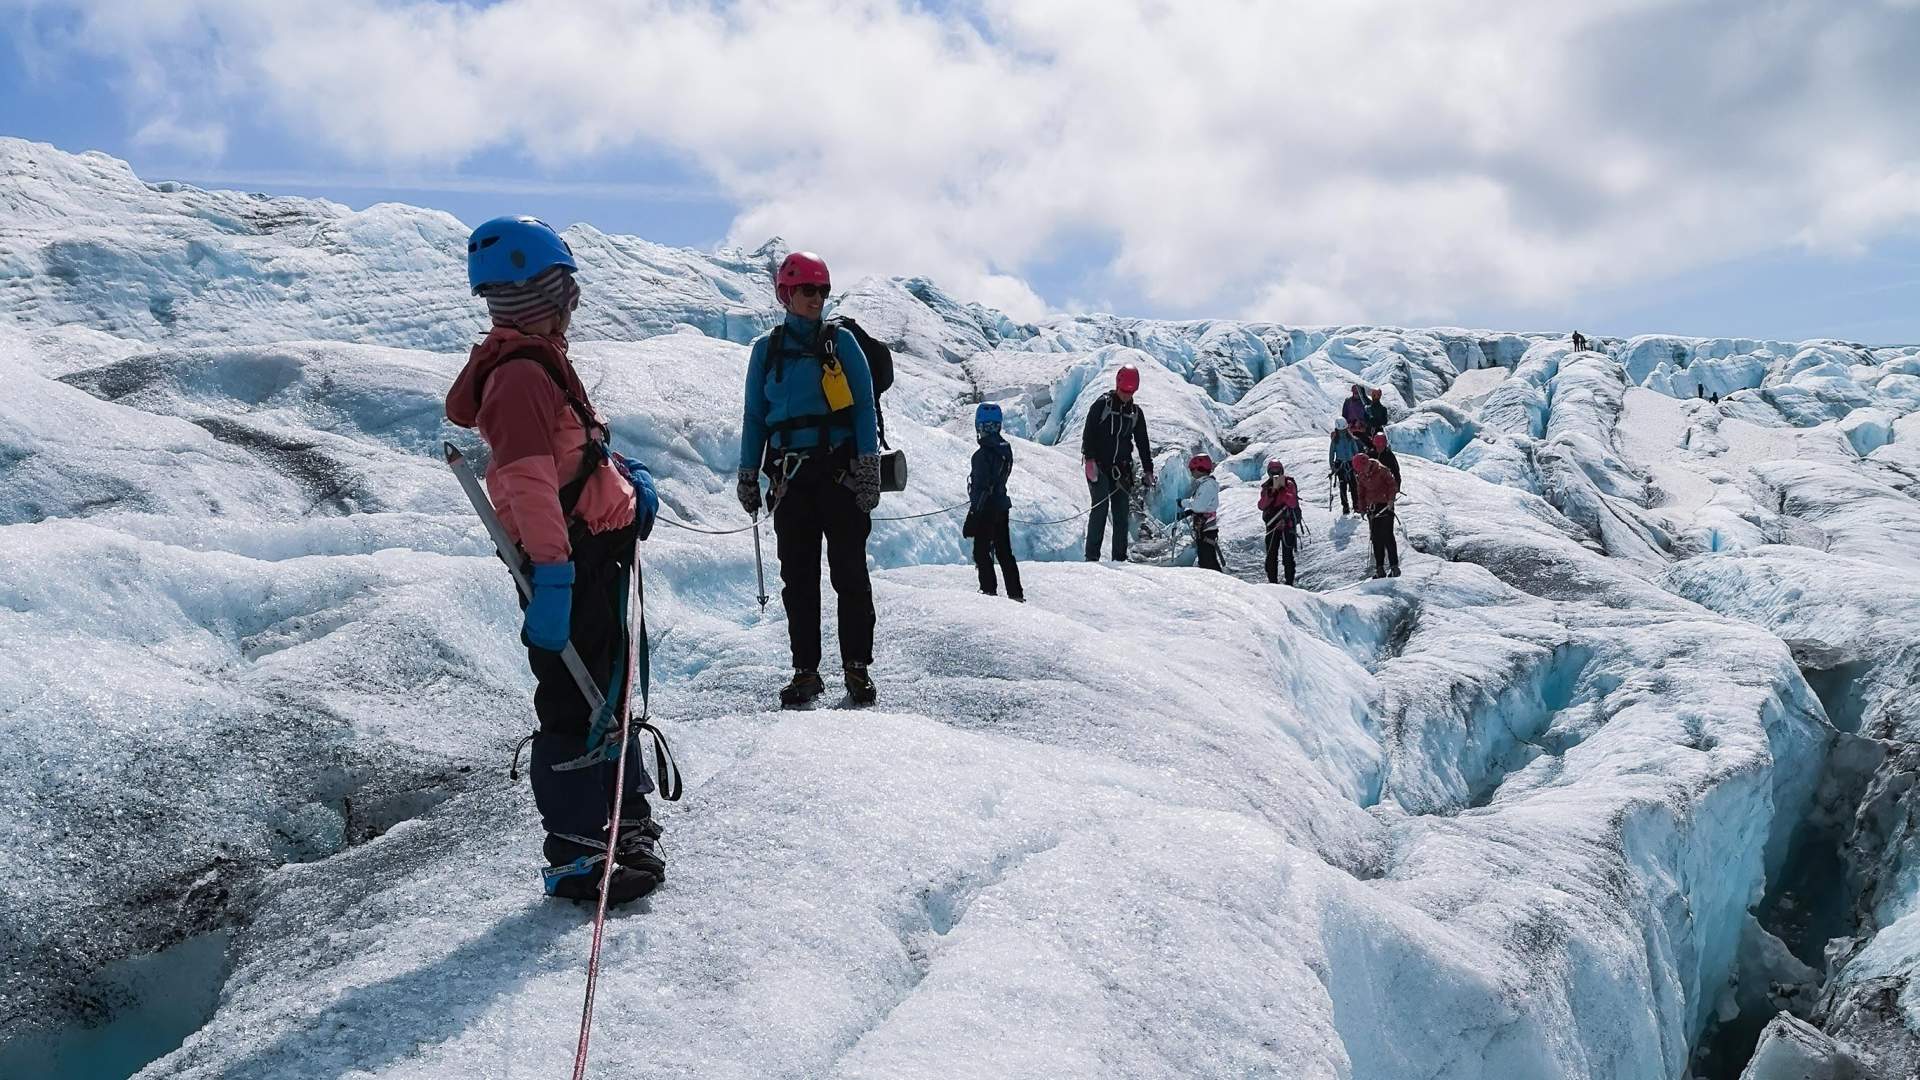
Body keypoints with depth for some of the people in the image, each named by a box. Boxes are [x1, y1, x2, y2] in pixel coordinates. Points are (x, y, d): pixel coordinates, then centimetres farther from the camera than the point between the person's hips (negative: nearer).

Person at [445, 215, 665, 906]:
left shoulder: (538, 362, 14)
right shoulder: (521, 375, -19)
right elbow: (530, 481, -29)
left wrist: (626, 476, 15)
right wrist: (551, 573, -34)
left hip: (597, 554, 11)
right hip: (573, 565, -11)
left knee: (608, 694, 22)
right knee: (574, 705, -3)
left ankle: (625, 823, 38)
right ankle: (575, 855, 9)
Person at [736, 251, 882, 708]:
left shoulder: (841, 341, 5)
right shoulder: (767, 349, 11)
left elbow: (863, 406, 2)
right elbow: (754, 415, 14)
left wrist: (869, 465, -7)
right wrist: (747, 476, 9)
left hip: (841, 472, -2)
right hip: (790, 477, 2)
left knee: (849, 573, -3)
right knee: (798, 578, 4)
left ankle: (857, 667, 5)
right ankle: (805, 670, 11)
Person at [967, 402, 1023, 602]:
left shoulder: (983, 454, -20)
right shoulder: (1005, 448, 4)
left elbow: (980, 486, -20)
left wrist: (972, 513, -15)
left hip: (986, 510, -8)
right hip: (1002, 506, 8)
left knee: (981, 552, 3)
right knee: (1005, 552, 14)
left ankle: (989, 590, 3)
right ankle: (1015, 593, 17)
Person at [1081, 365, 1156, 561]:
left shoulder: (1136, 412, 11)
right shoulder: (1102, 405, -3)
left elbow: (1143, 443, 16)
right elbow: (1088, 433, -8)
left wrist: (1148, 470, 11)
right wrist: (1090, 460, -17)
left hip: (1121, 469, 5)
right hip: (1098, 466, -5)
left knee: (1121, 512, 2)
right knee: (1100, 507, -14)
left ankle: (1120, 558, 6)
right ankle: (1092, 557, -13)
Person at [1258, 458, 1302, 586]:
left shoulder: (1289, 485, -2)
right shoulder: (1266, 487, 7)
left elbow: (1293, 503, -17)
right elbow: (1262, 506, -7)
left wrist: (1282, 489, -24)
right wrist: (1271, 492, -17)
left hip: (1287, 524, -3)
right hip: (1272, 525, 3)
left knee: (1287, 555, -4)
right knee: (1271, 555, 3)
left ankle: (1289, 582, 1)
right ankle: (1272, 582, 12)